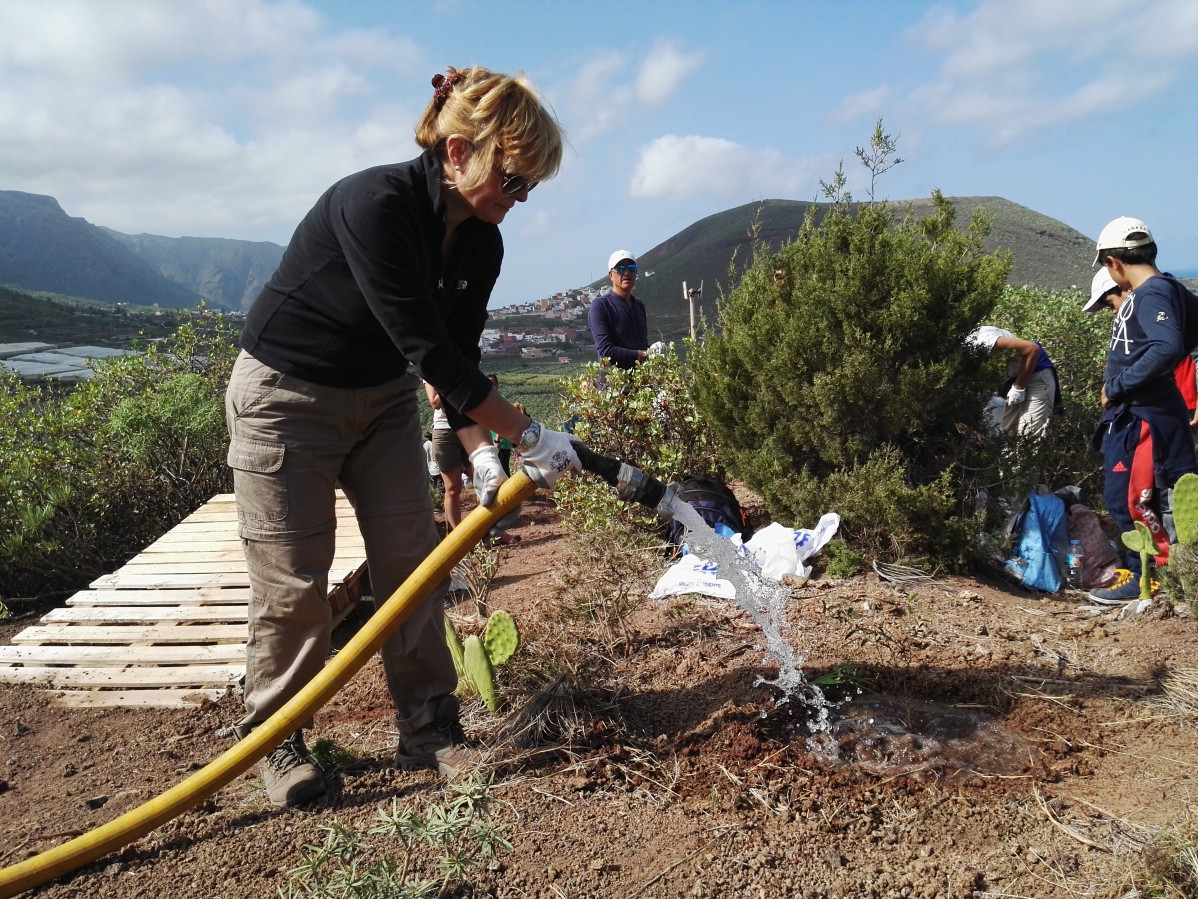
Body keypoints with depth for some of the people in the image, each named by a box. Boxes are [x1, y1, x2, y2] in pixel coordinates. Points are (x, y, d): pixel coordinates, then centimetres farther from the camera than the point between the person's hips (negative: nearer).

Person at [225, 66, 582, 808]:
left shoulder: (481, 244, -7)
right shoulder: (374, 205, -31)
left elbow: (455, 359, -4)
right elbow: (429, 352, -32)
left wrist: (481, 452, -19)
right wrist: (530, 435, -29)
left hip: (382, 398, 7)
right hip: (285, 394, -6)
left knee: (412, 561, 3)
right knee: (293, 580, -2)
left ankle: (429, 729, 14)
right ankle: (278, 741, 17)